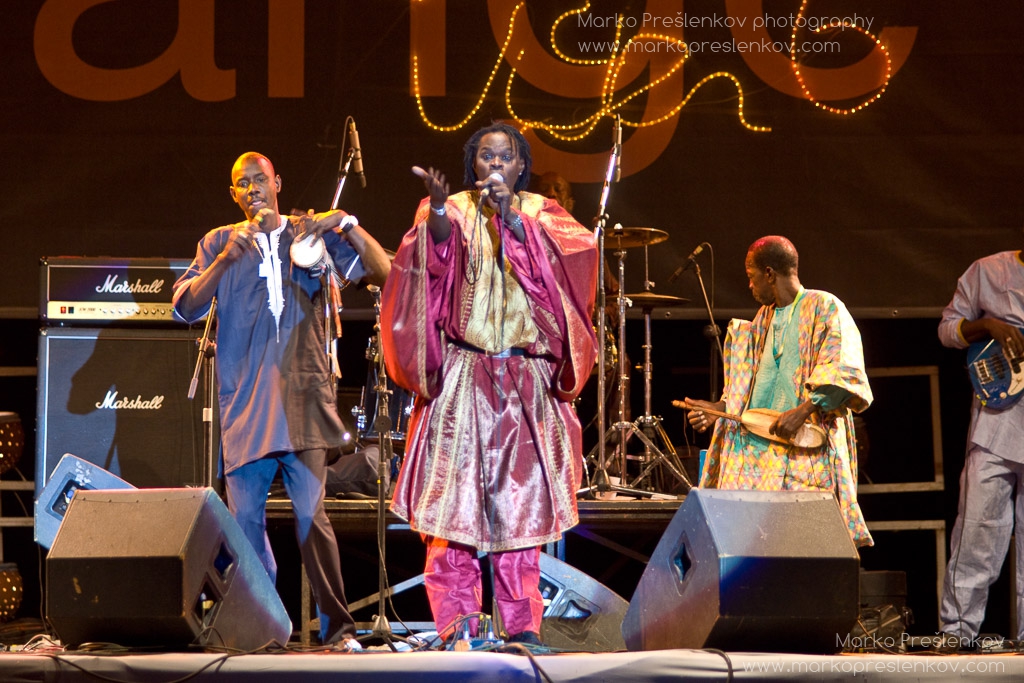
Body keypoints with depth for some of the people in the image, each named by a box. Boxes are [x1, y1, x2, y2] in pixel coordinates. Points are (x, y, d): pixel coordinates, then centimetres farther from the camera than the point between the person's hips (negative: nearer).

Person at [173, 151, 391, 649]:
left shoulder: (313, 234, 11)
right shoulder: (219, 243, 13)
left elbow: (382, 273, 3)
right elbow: (185, 306, 1)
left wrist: (349, 227, -12)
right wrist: (225, 260, -12)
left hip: (302, 394, -2)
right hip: (244, 398, 2)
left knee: (311, 513, -9)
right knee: (244, 518, 1)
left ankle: (337, 625, -6)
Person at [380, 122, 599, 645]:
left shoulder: (541, 213, 12)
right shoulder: (454, 210, 8)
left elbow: (574, 251, -8)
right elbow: (437, 247, -14)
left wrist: (511, 217, -19)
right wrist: (436, 209, -35)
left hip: (526, 381, 1)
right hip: (461, 377, -1)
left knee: (521, 500, 0)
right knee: (453, 492, -8)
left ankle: (522, 624, 4)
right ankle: (456, 621, -6)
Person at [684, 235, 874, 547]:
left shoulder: (824, 308, -2)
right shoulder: (764, 318, 23)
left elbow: (845, 375, -13)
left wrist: (803, 411, -22)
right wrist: (720, 408, 18)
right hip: (754, 445, 7)